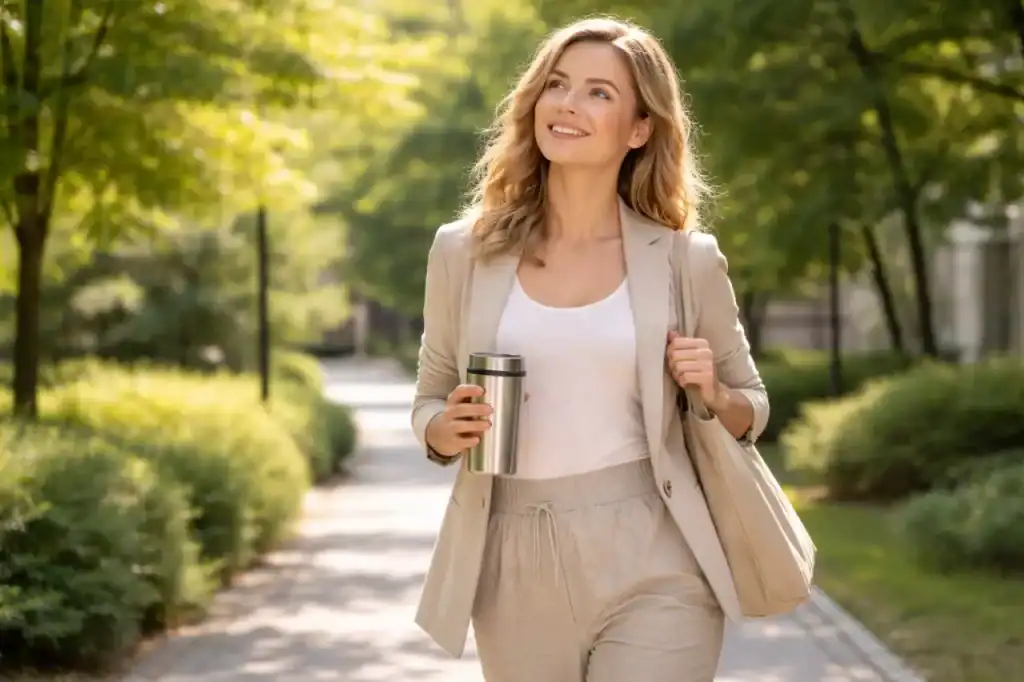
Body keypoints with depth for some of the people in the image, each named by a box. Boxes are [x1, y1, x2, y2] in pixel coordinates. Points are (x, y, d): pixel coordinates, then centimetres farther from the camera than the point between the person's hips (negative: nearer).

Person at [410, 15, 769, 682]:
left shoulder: (687, 259, 1)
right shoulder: (464, 251, 3)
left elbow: (751, 409, 13)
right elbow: (430, 404, 13)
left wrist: (712, 397, -9)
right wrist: (448, 431, -9)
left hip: (652, 572, -2)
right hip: (517, 575, 2)